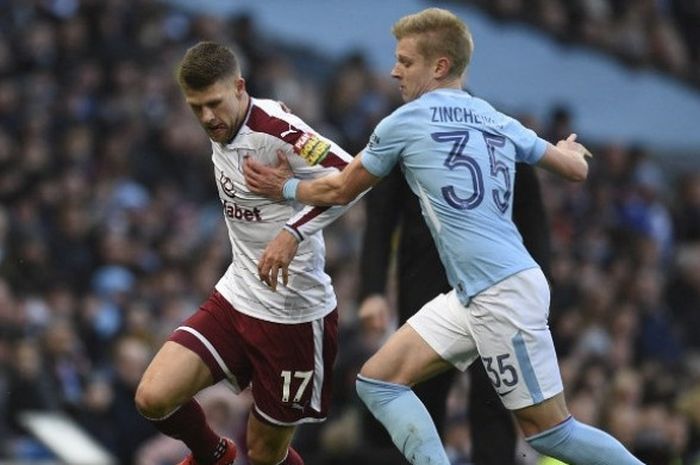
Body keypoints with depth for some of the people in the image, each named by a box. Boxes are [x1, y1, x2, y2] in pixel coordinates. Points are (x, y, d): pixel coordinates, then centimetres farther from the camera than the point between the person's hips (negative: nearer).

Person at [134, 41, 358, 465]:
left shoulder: (275, 129, -20)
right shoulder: (221, 132, 5)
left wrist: (293, 232, -39)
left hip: (294, 314, -7)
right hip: (236, 299, 7)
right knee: (154, 398, -9)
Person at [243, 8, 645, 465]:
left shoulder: (406, 121, -4)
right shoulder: (498, 122, 13)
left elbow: (340, 190, 9)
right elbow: (577, 169, 23)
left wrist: (284, 187, 27)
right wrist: (568, 150, 46)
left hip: (504, 292, -9)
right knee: (377, 381, 6)